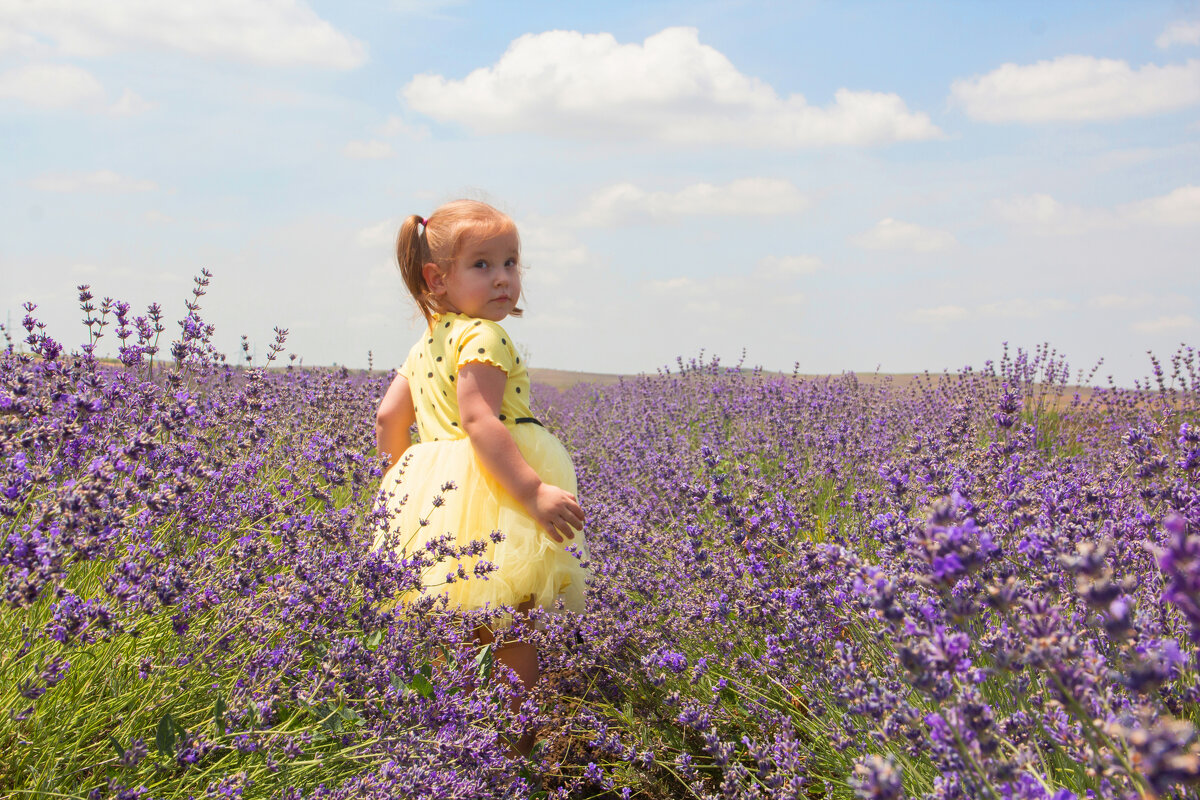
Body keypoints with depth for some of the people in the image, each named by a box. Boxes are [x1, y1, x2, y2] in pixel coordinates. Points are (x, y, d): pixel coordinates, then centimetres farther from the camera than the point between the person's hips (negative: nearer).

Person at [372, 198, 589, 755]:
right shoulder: (483, 336, -13)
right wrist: (534, 490, -29)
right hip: (490, 497, -9)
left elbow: (387, 420, 18)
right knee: (509, 645, -4)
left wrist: (410, 479, 28)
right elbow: (478, 420, -25)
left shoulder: (426, 345, 16)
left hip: (432, 497, 9)